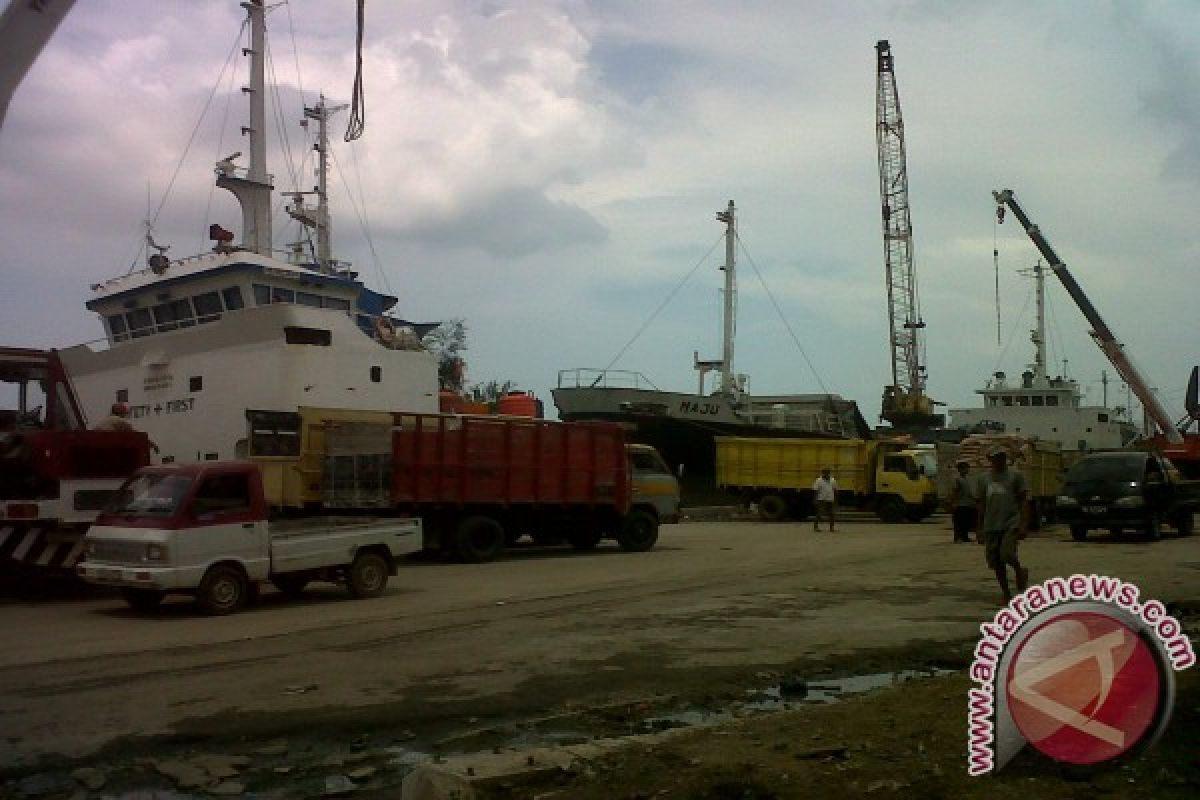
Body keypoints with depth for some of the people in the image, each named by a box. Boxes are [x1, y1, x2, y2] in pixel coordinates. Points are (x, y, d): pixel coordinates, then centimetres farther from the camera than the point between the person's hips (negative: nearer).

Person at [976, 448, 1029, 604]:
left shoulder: (1015, 476, 2)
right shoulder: (985, 478, 13)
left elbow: (1024, 501, 0)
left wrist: (1023, 525, -9)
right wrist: (980, 529, 14)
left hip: (1011, 523, -4)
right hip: (991, 526, 4)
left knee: (1007, 553, -20)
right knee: (995, 561, 3)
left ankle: (1020, 571, 13)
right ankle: (1006, 593, 18)